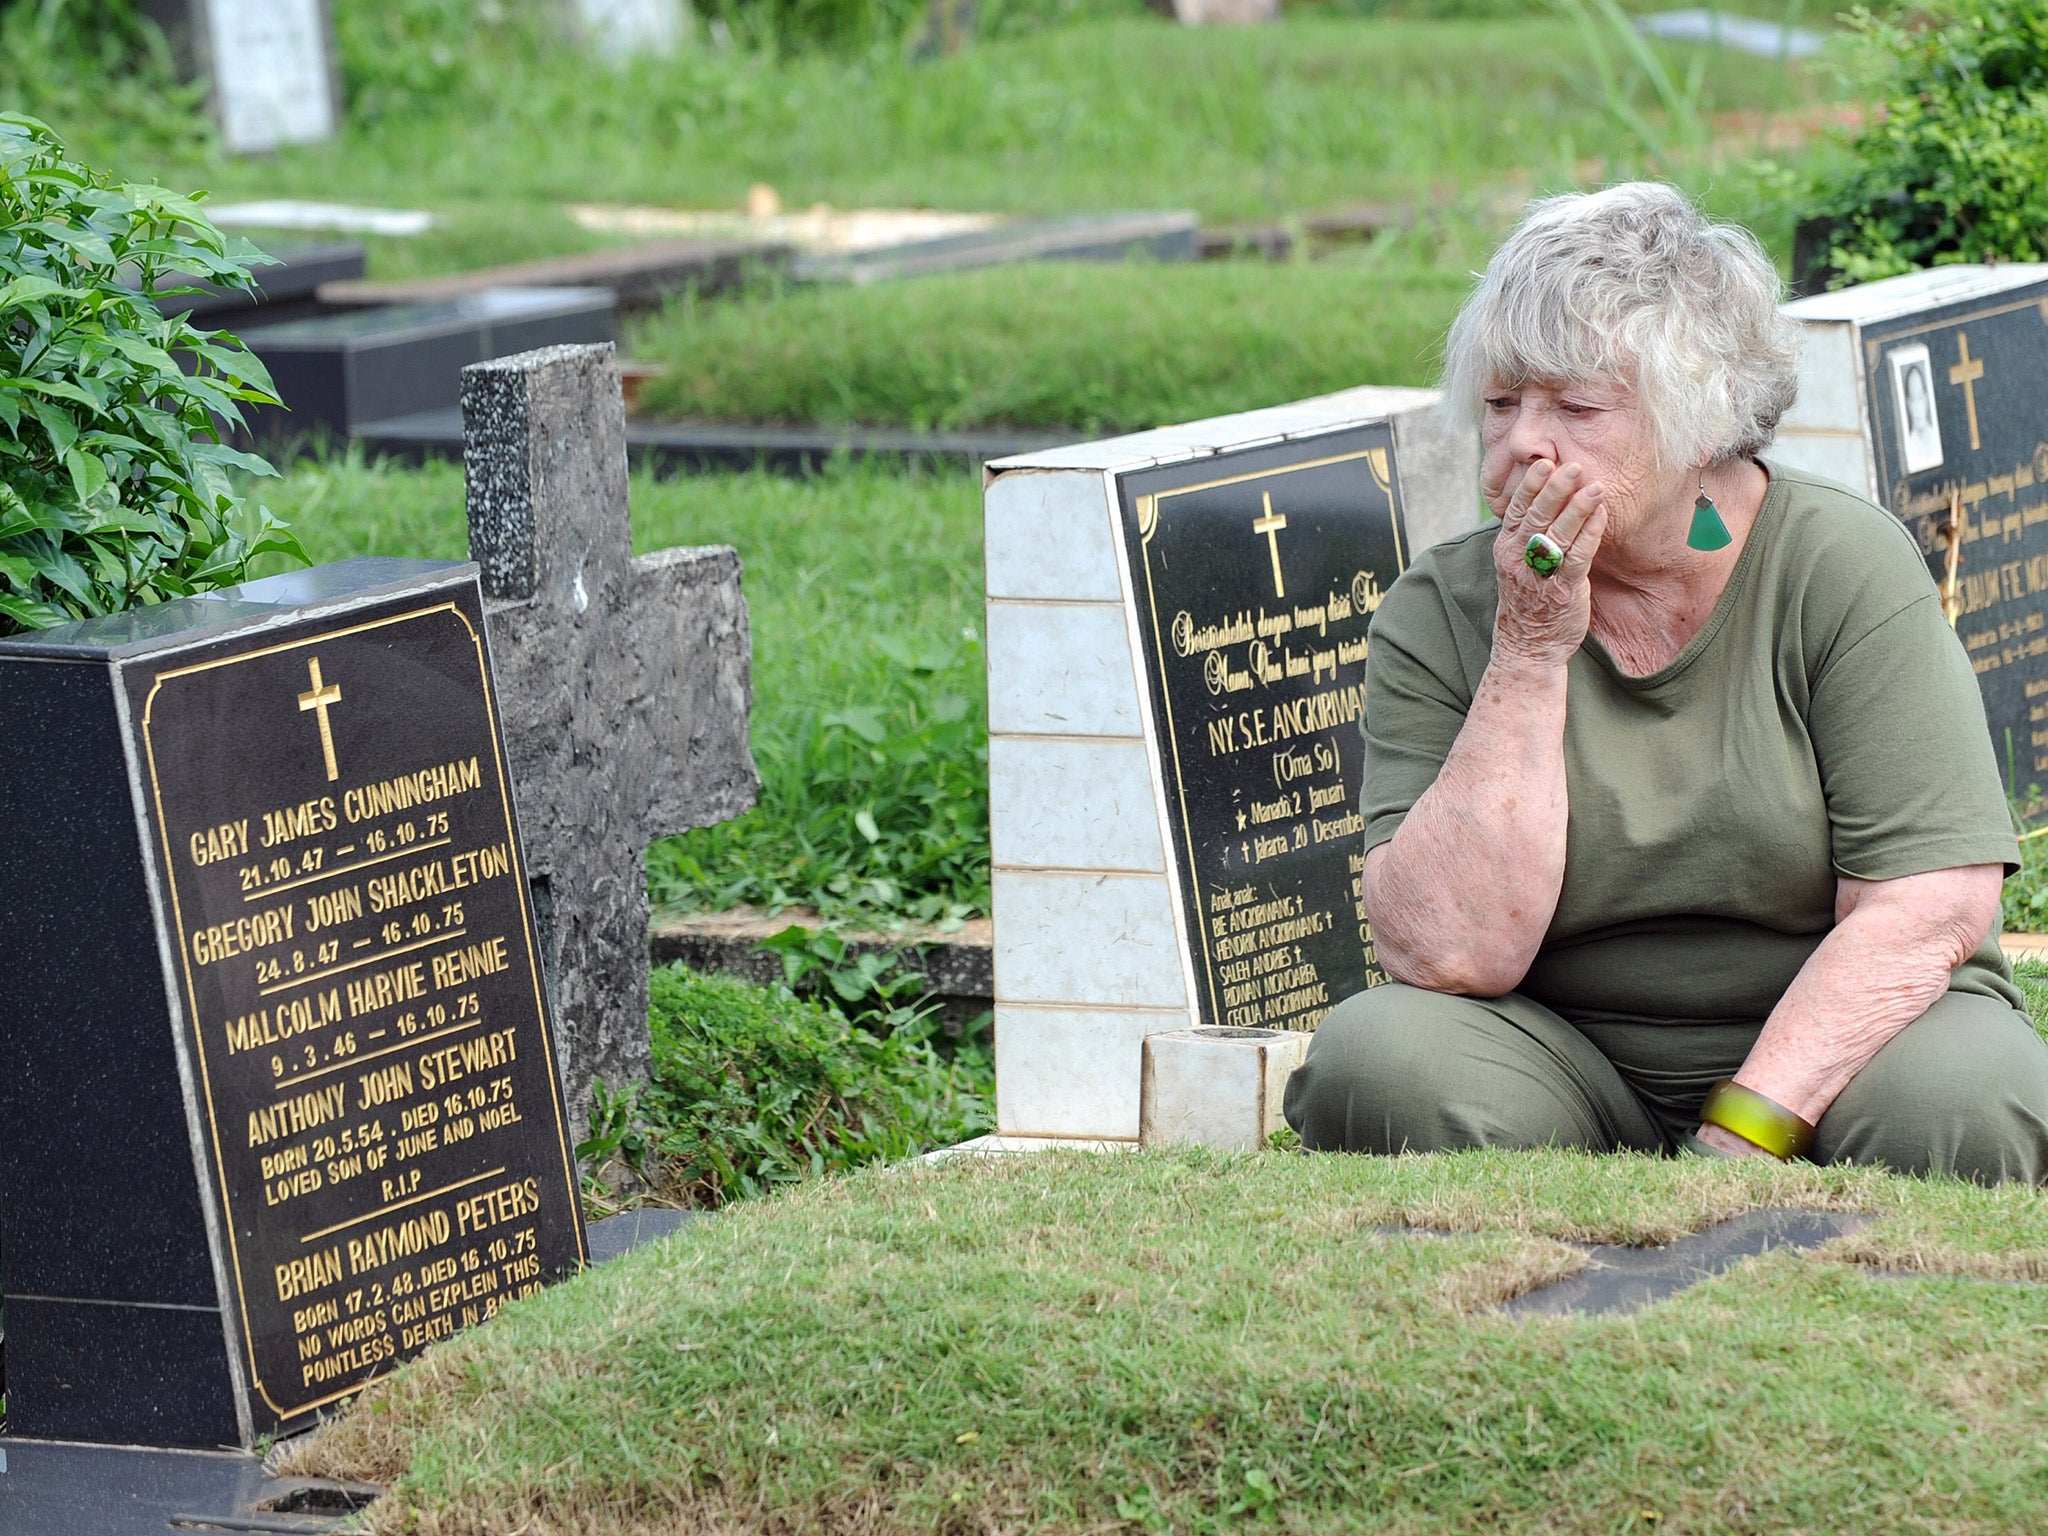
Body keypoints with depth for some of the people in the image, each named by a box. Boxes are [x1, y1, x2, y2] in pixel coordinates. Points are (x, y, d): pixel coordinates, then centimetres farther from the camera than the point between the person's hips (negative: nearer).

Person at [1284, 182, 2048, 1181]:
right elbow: (1449, 955, -14)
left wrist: (1741, 1136, -24)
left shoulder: (1843, 566, -7)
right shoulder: (1440, 614, -3)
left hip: (1838, 1044, -1)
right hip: (1572, 1056, 2)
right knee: (1373, 1055, -27)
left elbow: (1926, 908, -14)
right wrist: (1528, 655, -16)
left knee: (1963, 1100, -34)